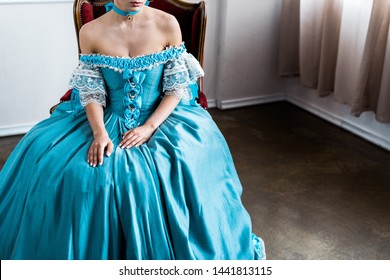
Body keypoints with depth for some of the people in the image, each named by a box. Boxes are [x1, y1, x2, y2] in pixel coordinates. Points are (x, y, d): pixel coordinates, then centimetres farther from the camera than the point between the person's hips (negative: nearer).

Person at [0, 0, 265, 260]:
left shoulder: (167, 24, -7)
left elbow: (176, 87, -5)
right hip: (107, 120, 1)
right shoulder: (91, 32, -4)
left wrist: (150, 127, -17)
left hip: (162, 115, -1)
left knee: (188, 160, -29)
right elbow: (92, 93, -3)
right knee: (43, 154, -18)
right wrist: (99, 132, -20)